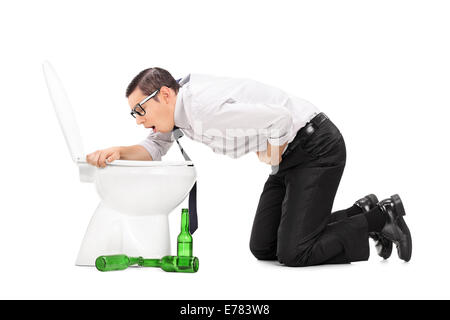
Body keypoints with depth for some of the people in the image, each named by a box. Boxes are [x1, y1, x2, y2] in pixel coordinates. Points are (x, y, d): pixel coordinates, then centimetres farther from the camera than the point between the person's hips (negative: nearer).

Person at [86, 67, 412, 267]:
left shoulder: (203, 107, -28)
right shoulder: (179, 101, 2)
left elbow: (281, 118, -32)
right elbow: (154, 148, 11)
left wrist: (272, 158, -12)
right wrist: (119, 152, -8)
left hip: (317, 146, -10)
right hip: (291, 154, 10)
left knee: (292, 253, -13)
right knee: (262, 248, 8)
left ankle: (380, 218, 5)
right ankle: (362, 212, 18)